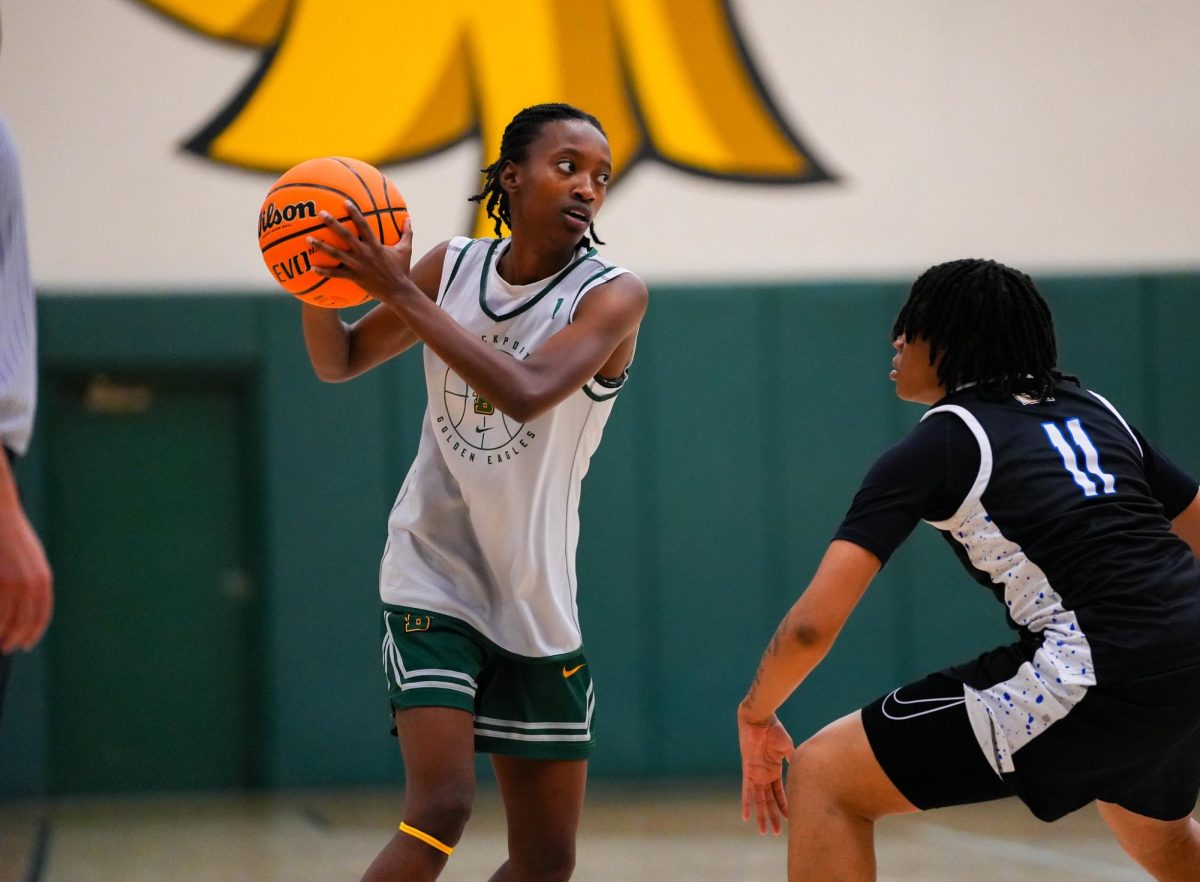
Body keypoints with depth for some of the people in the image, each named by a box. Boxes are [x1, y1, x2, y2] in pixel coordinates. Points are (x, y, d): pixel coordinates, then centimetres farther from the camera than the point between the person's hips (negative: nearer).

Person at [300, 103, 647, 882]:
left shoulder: (612, 295, -10)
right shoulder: (455, 268, 0)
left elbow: (525, 392, -28)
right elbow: (341, 362, 14)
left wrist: (401, 295, -30)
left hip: (536, 605, 1)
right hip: (435, 578, -1)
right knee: (441, 809, -21)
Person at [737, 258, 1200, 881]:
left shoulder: (932, 449, 2)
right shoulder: (1092, 409, 19)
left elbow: (813, 623, -5)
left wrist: (756, 715, 12)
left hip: (1103, 677, -7)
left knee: (824, 776, 1)